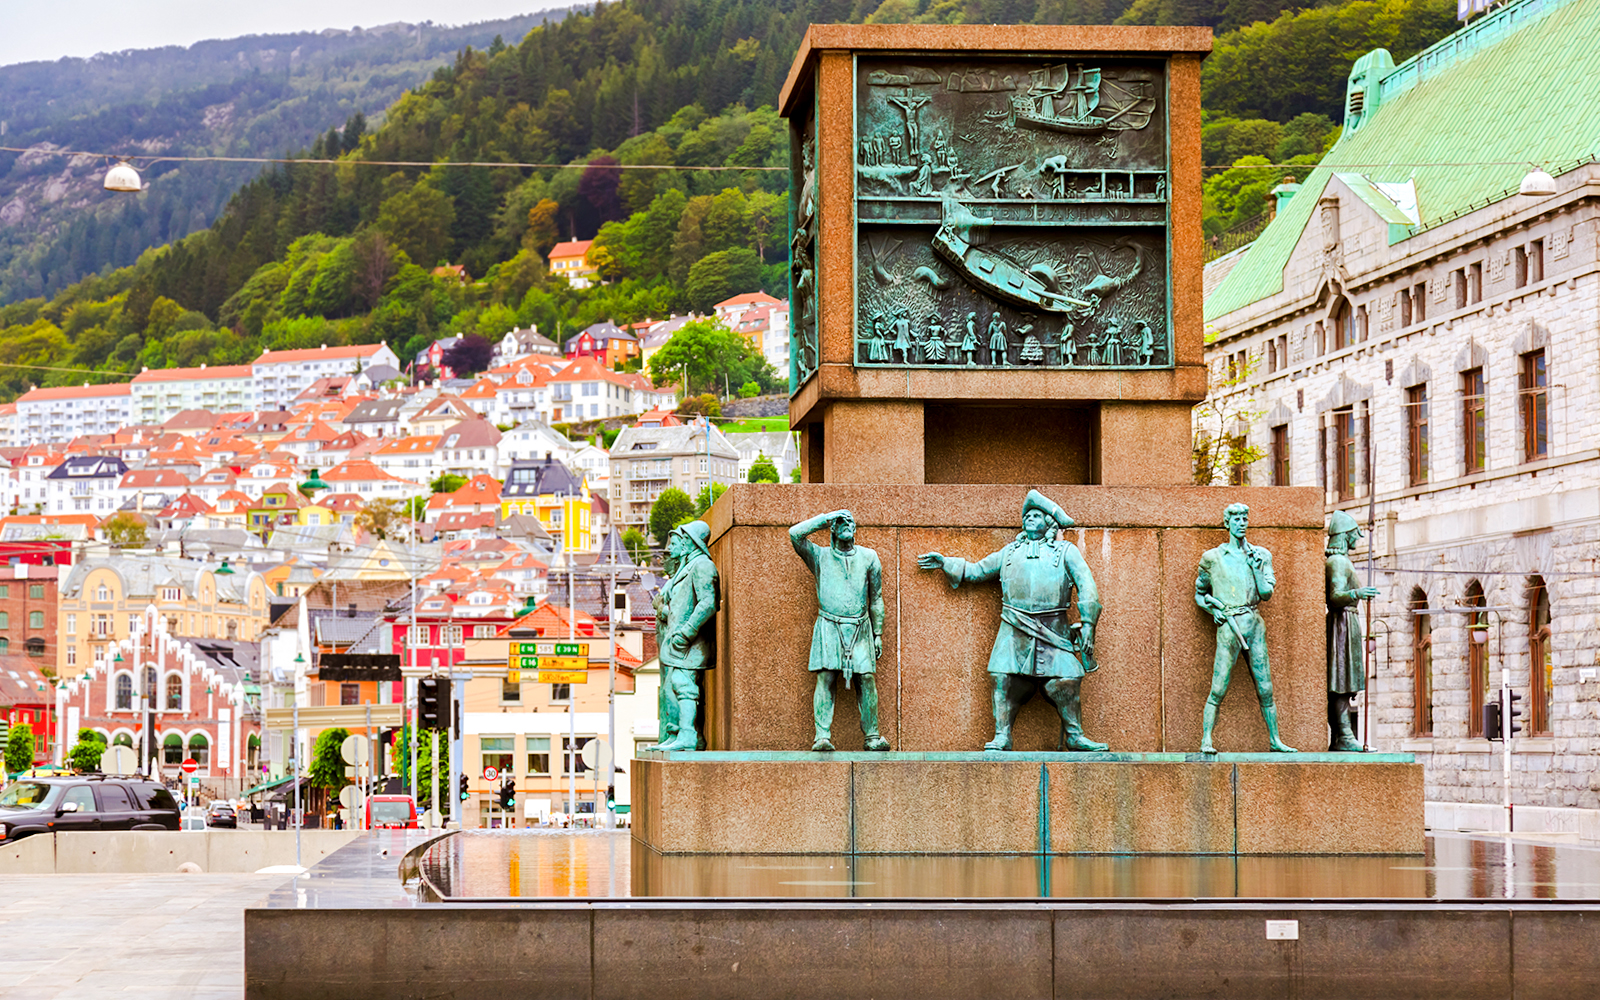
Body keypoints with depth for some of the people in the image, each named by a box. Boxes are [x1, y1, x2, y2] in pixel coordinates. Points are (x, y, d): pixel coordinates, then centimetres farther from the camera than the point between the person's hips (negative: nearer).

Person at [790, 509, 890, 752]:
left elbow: (876, 598, 14)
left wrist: (878, 634, 10)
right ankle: (823, 736, -15)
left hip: (860, 629, 2)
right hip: (829, 628, -1)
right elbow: (795, 534, -9)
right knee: (826, 678, -11)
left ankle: (872, 736, 1)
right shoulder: (820, 556, 7)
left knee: (866, 679, -5)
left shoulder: (868, 557, 11)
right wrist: (826, 519, -1)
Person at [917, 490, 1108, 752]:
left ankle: (1074, 736, 2)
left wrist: (1087, 623, -5)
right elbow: (976, 571, 31)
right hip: (1015, 631, 2)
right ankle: (1001, 738, -3)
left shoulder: (1066, 551, 12)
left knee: (1066, 681, -11)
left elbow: (1086, 586, 4)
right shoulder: (1009, 552, 22)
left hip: (1053, 631, -2)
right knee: (1004, 679, -9)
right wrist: (945, 563, 24)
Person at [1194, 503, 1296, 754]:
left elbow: (1267, 592, 3)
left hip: (1255, 625, 3)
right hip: (1229, 627, -3)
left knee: (1265, 689, 4)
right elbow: (1199, 594, 16)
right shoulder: (1213, 558, 6)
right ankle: (1206, 740, -5)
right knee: (1218, 689, -8)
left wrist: (1256, 566, -6)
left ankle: (1274, 739, 11)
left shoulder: (1260, 555, 12)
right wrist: (1212, 609, -1)